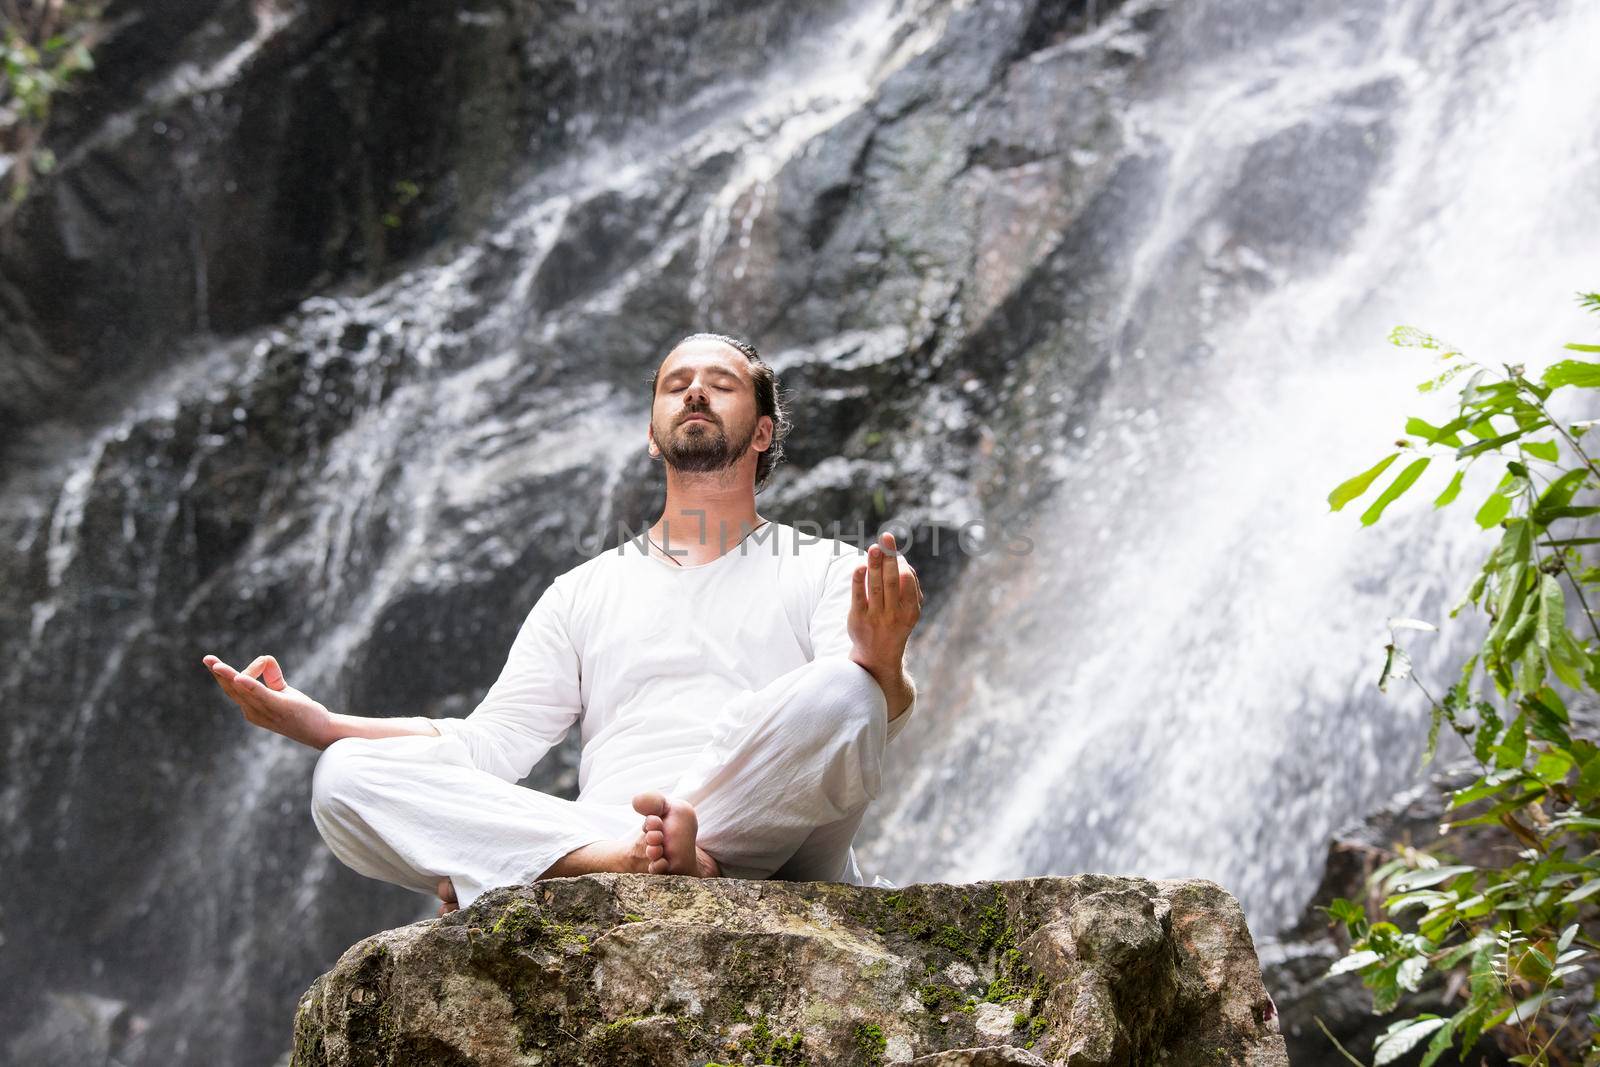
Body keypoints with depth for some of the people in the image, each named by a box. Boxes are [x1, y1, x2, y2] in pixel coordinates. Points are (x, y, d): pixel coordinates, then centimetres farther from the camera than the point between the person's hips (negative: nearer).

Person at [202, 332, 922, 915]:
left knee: (838, 694, -33)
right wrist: (317, 723, 4)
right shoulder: (586, 592, 28)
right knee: (347, 777, -17)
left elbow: (873, 713, -1)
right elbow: (491, 743, 17)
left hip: (770, 857, -2)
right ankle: (626, 854, -37)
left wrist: (880, 667, -27)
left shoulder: (824, 570, 18)